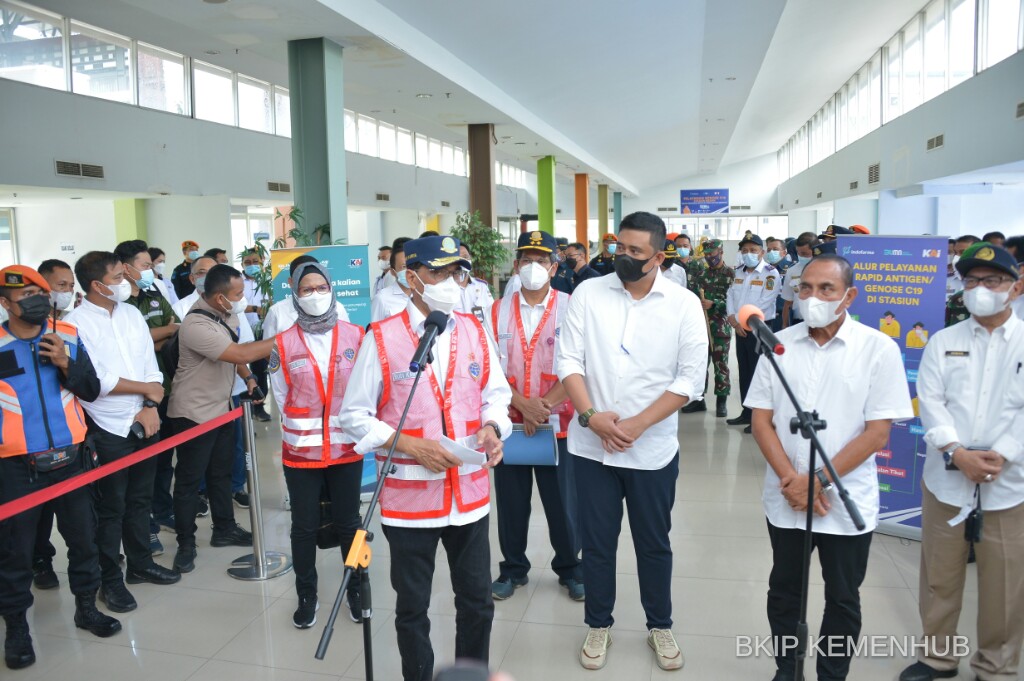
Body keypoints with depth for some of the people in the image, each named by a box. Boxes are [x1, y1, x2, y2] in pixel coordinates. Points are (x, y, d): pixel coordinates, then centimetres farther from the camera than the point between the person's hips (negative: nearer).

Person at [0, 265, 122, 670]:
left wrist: (67, 364, -13)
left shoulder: (68, 336, 2)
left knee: (83, 535, 13)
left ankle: (86, 607, 32)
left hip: (70, 457, 3)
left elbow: (91, 391, 3)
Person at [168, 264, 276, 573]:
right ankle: (186, 544, 17)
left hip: (221, 406, 8)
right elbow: (241, 354, -34)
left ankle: (224, 529, 32)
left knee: (221, 472, 18)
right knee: (189, 480, 4)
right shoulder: (196, 326, -29)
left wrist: (247, 376, 1)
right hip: (194, 413, -8)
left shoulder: (227, 313, -1)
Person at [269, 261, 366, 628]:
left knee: (349, 523, 12)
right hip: (300, 452, 0)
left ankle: (356, 589, 30)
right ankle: (307, 596, 28)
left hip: (347, 449, 0)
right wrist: (301, 430, 7)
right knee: (304, 527, 11)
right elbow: (282, 396, 6)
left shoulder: (355, 336, -3)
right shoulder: (283, 343, -3)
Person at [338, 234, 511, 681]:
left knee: (477, 602, 16)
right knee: (412, 608, 14)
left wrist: (492, 427, -10)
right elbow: (354, 416, -6)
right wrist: (410, 445, -18)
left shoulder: (474, 331, 3)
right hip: (409, 496, -3)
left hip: (470, 492, 4)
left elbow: (497, 393, 12)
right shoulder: (382, 338, -9)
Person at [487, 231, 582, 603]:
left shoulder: (570, 308, -2)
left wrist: (544, 405, -16)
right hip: (509, 421, 2)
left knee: (563, 501, 8)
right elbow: (493, 368, -2)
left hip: (557, 422, -2)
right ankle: (512, 569, 30)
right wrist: (523, 405, -14)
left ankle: (569, 568, 29)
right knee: (511, 501, 11)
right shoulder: (498, 310, 4)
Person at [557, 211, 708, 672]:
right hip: (592, 444, 1)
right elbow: (569, 360, -3)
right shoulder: (588, 293, -2)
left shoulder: (684, 303, -5)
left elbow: (691, 378, -8)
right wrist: (590, 416, -16)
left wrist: (637, 425, -15)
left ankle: (660, 626, 37)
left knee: (654, 543, 16)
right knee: (596, 541, 13)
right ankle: (598, 624, 33)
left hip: (653, 448, -1)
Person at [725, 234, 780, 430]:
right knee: (744, 371, 12)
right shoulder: (739, 273, 15)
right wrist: (733, 320, -6)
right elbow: (730, 296, 9)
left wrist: (744, 322, -13)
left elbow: (764, 303, -16)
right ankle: (747, 412, 21)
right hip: (740, 329, 7)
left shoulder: (770, 273, -8)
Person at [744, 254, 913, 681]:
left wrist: (819, 481, -14)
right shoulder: (779, 345, -1)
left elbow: (877, 431, -11)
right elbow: (761, 420, 0)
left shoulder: (878, 349, -8)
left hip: (847, 502, -2)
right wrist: (790, 480, -12)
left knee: (842, 599, 13)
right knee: (784, 592, 16)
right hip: (786, 500, 2)